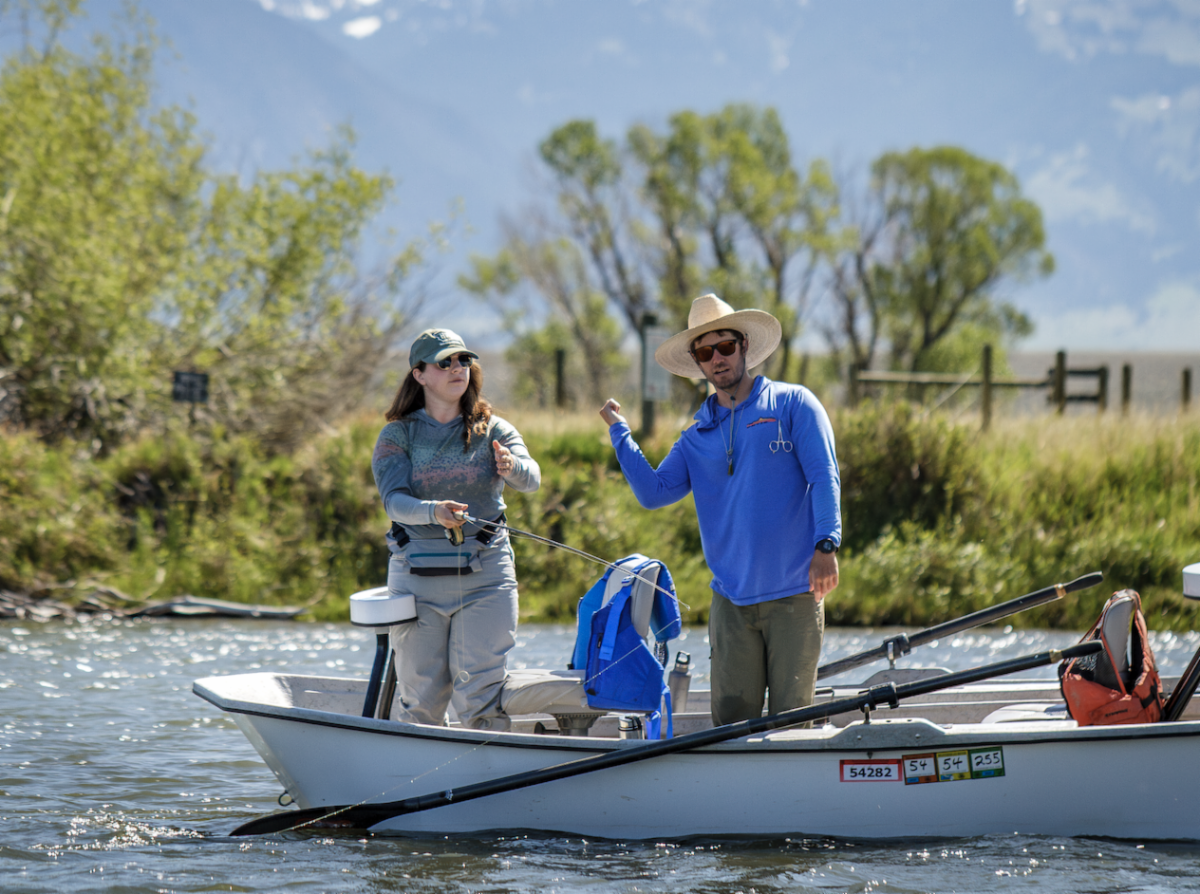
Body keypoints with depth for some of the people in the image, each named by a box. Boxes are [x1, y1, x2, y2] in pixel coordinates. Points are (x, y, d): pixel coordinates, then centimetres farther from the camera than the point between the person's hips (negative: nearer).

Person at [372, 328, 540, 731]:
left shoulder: (494, 431, 6)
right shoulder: (397, 436, 4)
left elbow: (531, 478, -13)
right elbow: (394, 500, -12)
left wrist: (512, 467, -37)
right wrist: (433, 512, -33)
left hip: (485, 574, 0)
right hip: (417, 574, 0)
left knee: (481, 694, -8)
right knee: (421, 699, 4)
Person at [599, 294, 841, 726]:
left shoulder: (793, 404, 4)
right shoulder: (698, 438, 16)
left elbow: (824, 477, -4)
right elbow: (653, 493, 5)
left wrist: (826, 545, -16)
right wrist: (619, 431, 4)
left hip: (794, 593, -4)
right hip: (732, 601, 4)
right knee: (731, 718, 0)